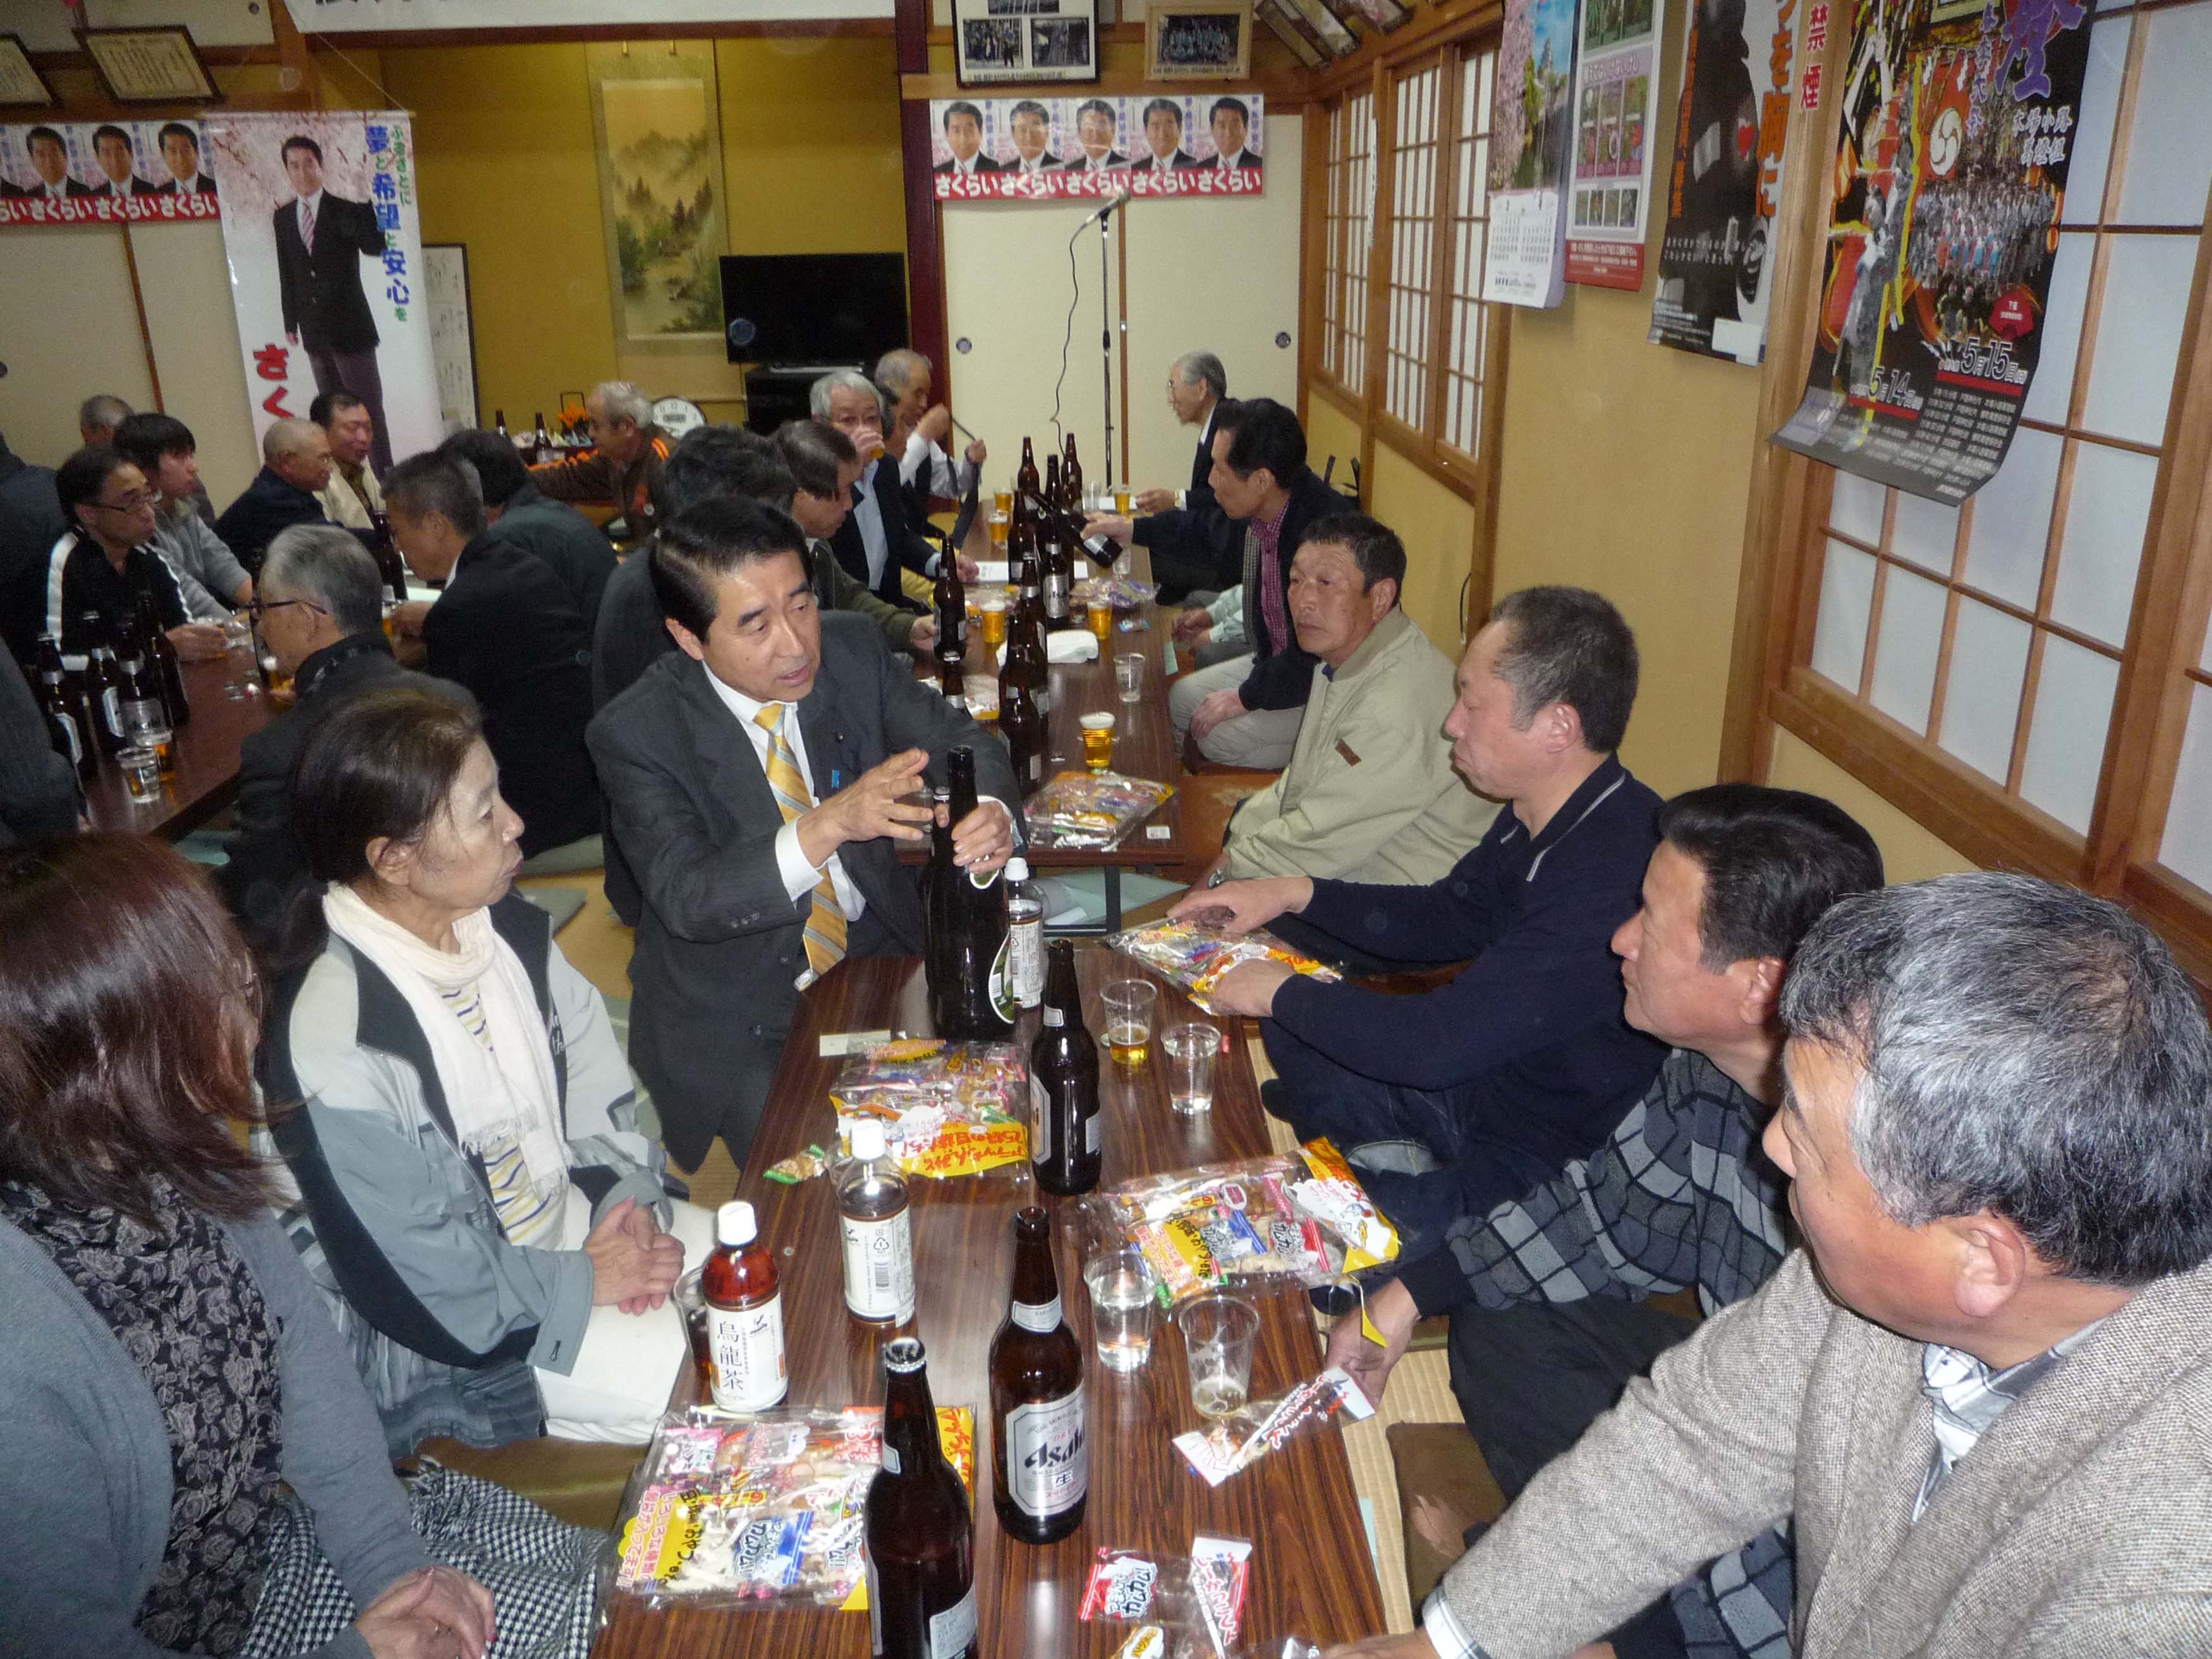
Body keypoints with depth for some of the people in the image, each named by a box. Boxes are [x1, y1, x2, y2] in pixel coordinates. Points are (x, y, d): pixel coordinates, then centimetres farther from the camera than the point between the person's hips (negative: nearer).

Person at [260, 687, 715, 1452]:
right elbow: (423, 1281, -21)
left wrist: (626, 1198, -9)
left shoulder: (504, 924, -6)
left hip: (576, 1215, 7)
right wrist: (587, 1281, -13)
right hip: (459, 1327, -7)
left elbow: (592, 1079, 6)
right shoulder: (332, 1039, -28)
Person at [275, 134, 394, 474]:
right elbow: (287, 273, 13)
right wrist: (291, 321, 11)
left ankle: (383, 477, -1)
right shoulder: (282, 217, 10)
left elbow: (374, 248, -20)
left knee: (368, 408, -5)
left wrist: (365, 200, -28)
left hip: (349, 325, -5)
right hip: (314, 330, 5)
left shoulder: (346, 209, -4)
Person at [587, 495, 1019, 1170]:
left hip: (879, 949, 4)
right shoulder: (633, 733, -18)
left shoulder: (853, 649, -7)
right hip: (735, 1019, -4)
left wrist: (992, 813, -31)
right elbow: (686, 900, -26)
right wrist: (828, 825, -42)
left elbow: (961, 741, -6)